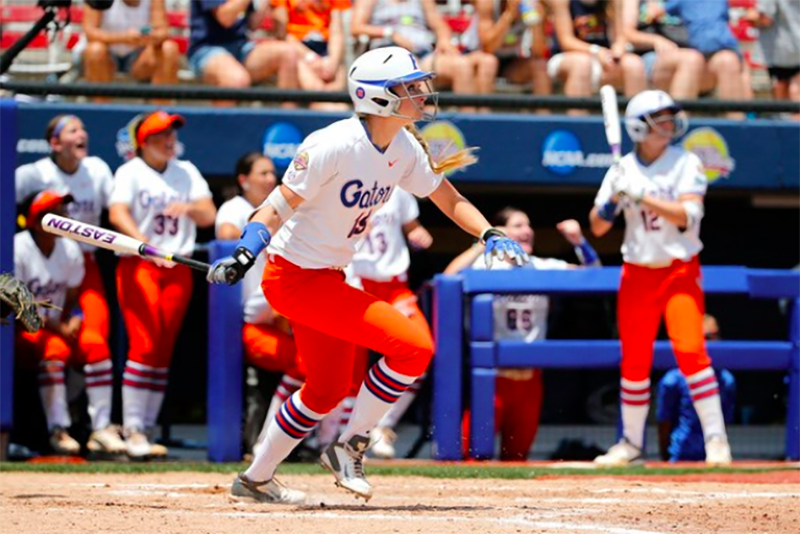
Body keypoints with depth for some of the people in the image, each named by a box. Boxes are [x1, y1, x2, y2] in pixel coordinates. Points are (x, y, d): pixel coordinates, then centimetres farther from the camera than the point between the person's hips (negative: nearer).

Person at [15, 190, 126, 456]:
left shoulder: (70, 249, 4)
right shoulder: (18, 250, -14)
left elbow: (72, 299, 10)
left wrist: (73, 322, -13)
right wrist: (58, 328, -19)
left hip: (58, 326, 6)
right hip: (21, 331, -6)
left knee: (96, 343, -20)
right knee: (54, 347, -35)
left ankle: (101, 429, -22)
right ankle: (58, 431, -33)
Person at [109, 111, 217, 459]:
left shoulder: (187, 172, 15)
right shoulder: (130, 173, 0)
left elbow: (209, 216, 8)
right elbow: (118, 214, -16)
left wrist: (188, 207, -16)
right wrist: (147, 244, -32)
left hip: (178, 269, 5)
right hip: (138, 266, -5)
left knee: (163, 351, 2)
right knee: (144, 345, -14)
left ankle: (147, 430, 5)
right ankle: (133, 430, -14)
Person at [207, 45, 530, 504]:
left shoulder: (404, 149, 0)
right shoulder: (334, 146, -24)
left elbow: (448, 198, 11)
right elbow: (279, 207, -22)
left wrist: (489, 235, -6)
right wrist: (246, 255, -36)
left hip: (327, 278, 9)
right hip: (295, 276, -9)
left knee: (329, 388, 19)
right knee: (414, 346, -16)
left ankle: (255, 480, 32)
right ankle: (350, 447, -2)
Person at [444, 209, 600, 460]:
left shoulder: (545, 268, 8)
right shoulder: (486, 266, -5)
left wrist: (578, 241, -6)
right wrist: (482, 244, -20)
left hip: (530, 378, 5)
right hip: (493, 375, -5)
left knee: (517, 453, 13)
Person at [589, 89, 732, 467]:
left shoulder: (686, 163, -3)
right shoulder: (622, 170, 5)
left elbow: (688, 215, -17)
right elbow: (597, 227, 5)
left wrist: (642, 196, -23)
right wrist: (614, 200, -15)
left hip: (679, 270, -3)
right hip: (637, 273, 3)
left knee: (690, 349, -17)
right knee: (634, 360, 5)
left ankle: (715, 438, -15)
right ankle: (631, 443, 16)